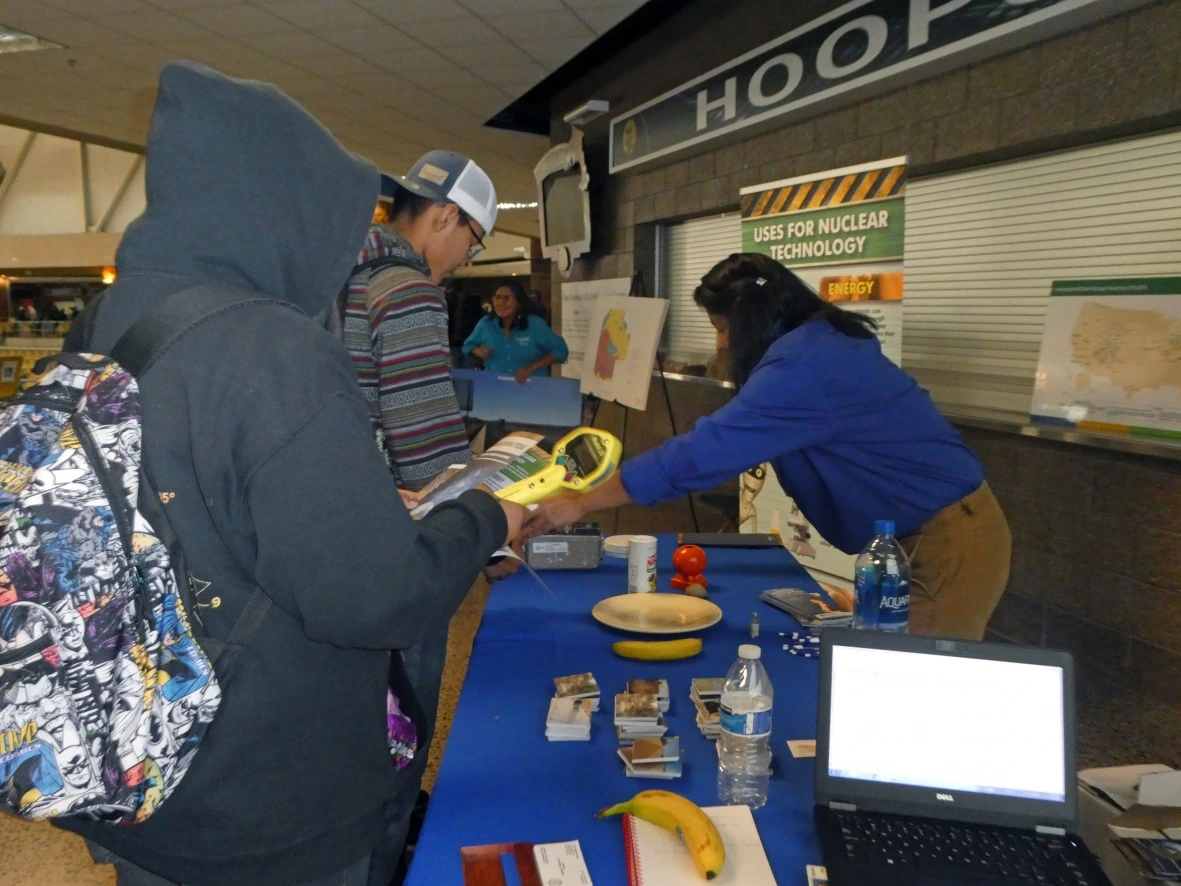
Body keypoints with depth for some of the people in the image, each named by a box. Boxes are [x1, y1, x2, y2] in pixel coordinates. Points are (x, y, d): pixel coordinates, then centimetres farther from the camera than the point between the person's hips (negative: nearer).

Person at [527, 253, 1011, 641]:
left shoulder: (804, 364, -25)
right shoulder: (819, 343, 7)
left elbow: (706, 448, -27)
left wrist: (581, 504, -21)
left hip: (949, 541, -9)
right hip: (937, 529, 9)